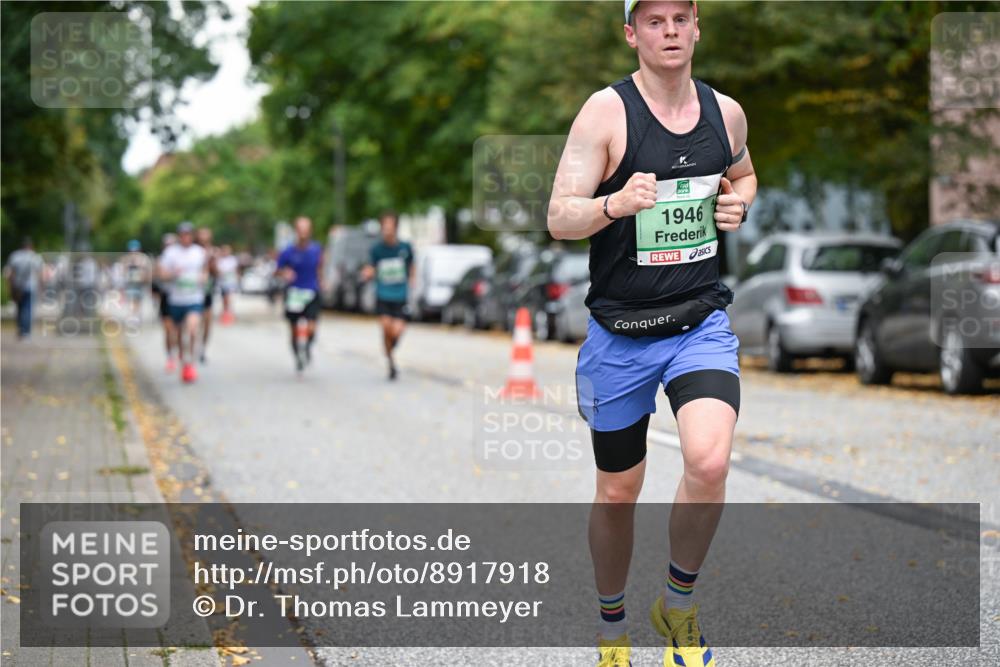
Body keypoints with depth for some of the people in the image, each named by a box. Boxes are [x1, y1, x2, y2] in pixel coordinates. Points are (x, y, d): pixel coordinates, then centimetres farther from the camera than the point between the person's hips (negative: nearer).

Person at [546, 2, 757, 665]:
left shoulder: (726, 111, 4)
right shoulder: (606, 111, -9)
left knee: (709, 463, -23)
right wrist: (615, 203, -31)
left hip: (702, 320, 2)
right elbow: (559, 218, -11)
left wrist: (738, 201, 2)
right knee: (618, 494, 10)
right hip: (620, 331, -2)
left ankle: (678, 604, 2)